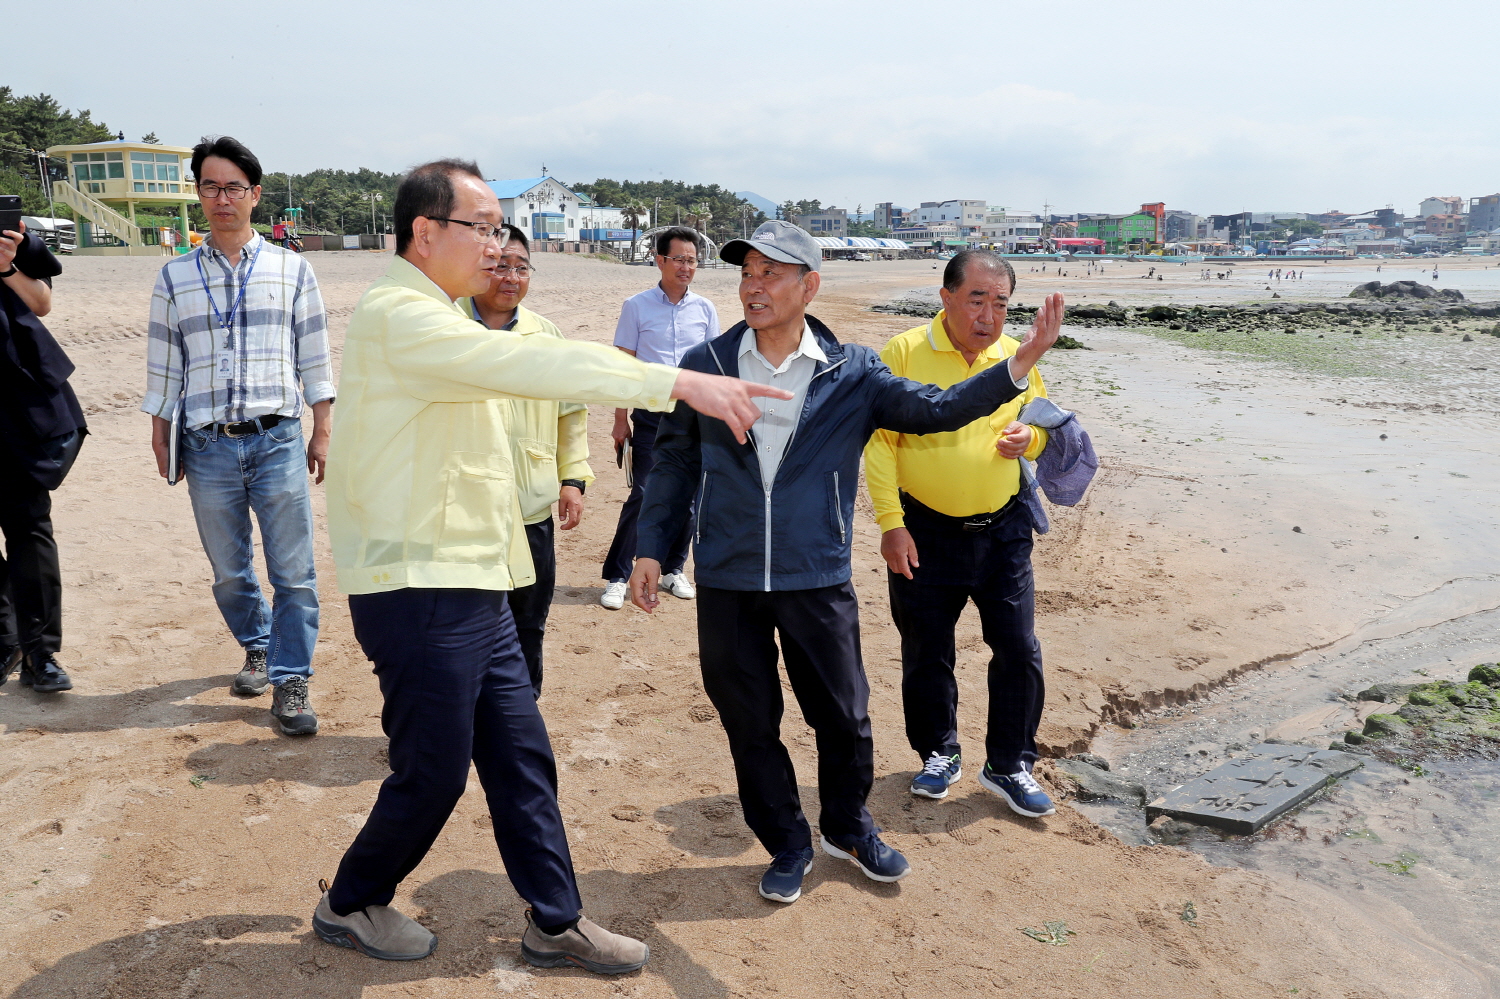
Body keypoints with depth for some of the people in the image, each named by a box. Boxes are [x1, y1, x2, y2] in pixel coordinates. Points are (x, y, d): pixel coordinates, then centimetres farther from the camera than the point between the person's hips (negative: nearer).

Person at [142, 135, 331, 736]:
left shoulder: (291, 269, 6)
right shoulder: (176, 277, 9)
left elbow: (314, 357, 7)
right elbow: (163, 365, 12)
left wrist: (322, 432, 4)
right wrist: (160, 439, 10)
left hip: (279, 441, -1)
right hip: (208, 447, 2)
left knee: (293, 572, -4)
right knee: (229, 571, 12)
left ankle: (290, 681, 6)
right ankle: (256, 647, 35)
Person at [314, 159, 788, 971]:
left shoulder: (434, 318, 17)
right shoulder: (400, 315, -17)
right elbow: (529, 363, -30)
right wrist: (677, 382, -35)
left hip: (471, 587, 10)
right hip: (418, 592, -9)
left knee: (522, 758, 11)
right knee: (432, 774, 4)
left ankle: (555, 922, 23)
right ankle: (350, 904, 29)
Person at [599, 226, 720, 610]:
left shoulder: (705, 310, 7)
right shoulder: (637, 306, -1)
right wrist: (620, 419, -1)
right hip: (651, 415, -3)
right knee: (643, 495, -6)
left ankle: (673, 570, 22)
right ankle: (617, 576, 3)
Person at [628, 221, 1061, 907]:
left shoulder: (851, 373, -1)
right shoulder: (705, 365, 0)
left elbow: (936, 408, -4)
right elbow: (675, 460, 7)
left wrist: (1021, 362, -16)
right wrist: (650, 547, 4)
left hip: (818, 582, 0)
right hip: (726, 582, 1)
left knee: (844, 717, 11)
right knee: (750, 723, 12)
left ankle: (848, 829, 39)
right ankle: (787, 845, 34)